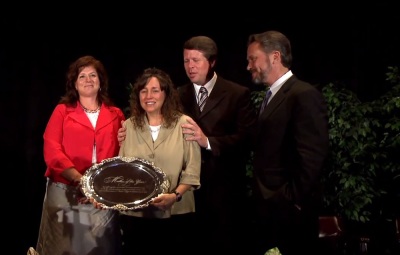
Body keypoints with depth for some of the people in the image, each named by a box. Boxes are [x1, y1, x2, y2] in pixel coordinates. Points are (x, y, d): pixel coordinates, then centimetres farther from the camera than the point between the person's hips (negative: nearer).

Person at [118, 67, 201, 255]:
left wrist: (175, 195, -21)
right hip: (135, 214, 3)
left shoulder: (184, 124, -2)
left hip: (175, 214, -2)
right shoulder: (129, 125, 9)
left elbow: (192, 170, -6)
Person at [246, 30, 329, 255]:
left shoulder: (304, 95, -14)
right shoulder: (273, 97, 17)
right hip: (268, 209, 9)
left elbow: (312, 157, -21)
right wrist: (260, 199, 9)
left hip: (289, 211, -9)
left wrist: (291, 201, -19)